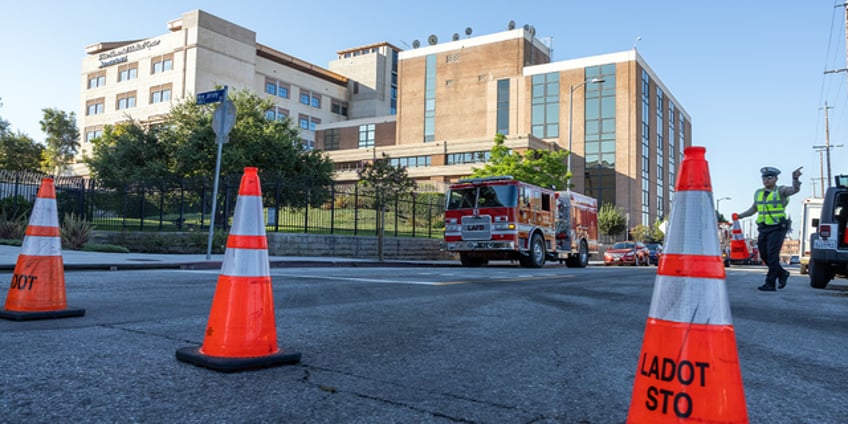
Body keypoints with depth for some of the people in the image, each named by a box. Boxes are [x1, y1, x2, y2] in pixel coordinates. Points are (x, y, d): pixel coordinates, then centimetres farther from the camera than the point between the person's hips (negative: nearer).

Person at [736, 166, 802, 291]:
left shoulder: (781, 191, -5)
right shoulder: (758, 193, 12)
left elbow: (795, 189, -25)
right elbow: (754, 209, 24)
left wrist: (795, 179, -45)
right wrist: (740, 216, 15)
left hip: (777, 228, -6)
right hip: (763, 228, 6)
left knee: (772, 256, -10)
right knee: (764, 255, 10)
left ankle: (770, 283, -4)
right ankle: (782, 274, 31)